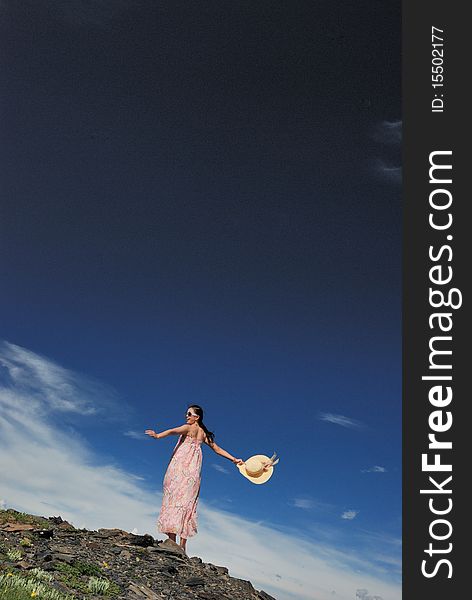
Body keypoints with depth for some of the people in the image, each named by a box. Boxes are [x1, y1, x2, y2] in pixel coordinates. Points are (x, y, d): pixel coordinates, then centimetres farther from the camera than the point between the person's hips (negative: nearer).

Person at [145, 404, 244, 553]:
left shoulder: (188, 427, -2)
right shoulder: (204, 433, 17)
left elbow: (173, 431, -20)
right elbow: (217, 449, 19)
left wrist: (157, 435, -34)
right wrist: (234, 459, 26)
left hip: (181, 467, -6)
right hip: (193, 471, 6)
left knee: (175, 497, -8)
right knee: (187, 502, 3)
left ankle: (172, 539, -15)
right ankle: (182, 543, -2)